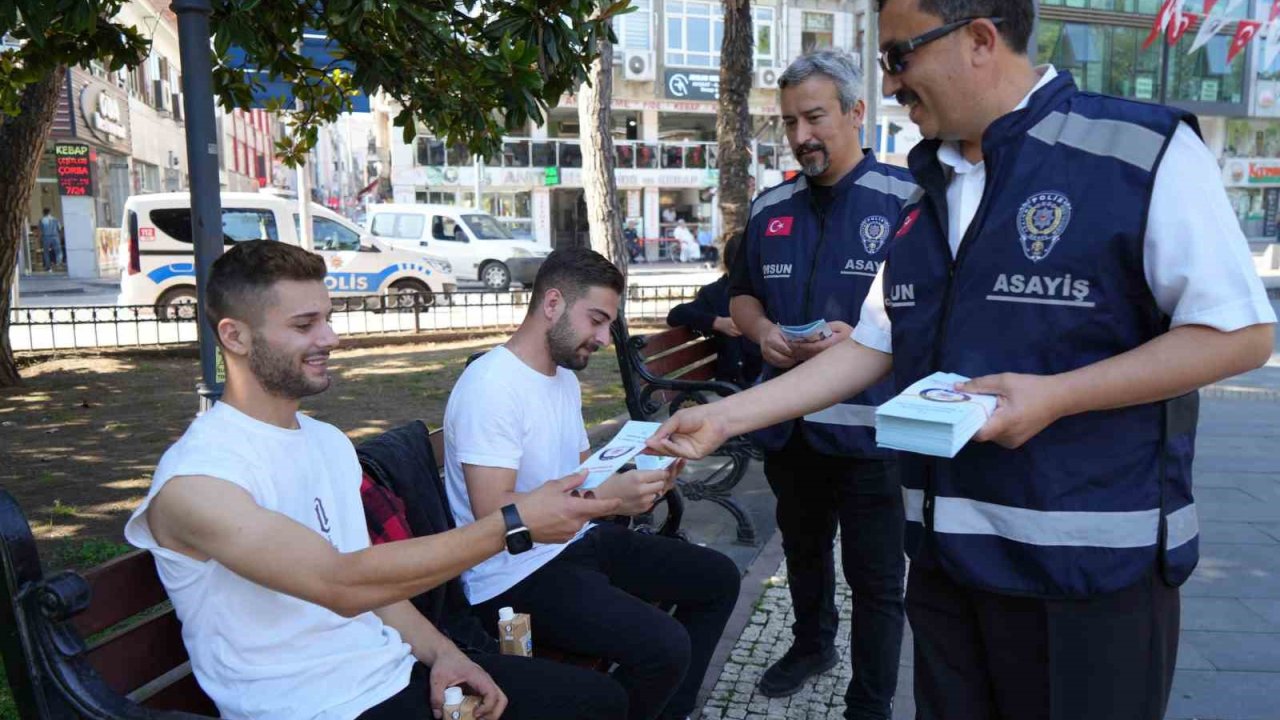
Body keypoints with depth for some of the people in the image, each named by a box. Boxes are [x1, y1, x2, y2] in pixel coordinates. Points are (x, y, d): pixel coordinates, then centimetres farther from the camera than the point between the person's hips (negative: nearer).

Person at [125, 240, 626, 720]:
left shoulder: (330, 442, 8)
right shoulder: (195, 480, -17)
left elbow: (371, 578, 11)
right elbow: (342, 585, -27)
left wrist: (440, 652, -7)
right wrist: (514, 524, -29)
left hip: (396, 669, 7)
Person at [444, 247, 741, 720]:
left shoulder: (565, 375, 11)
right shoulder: (491, 384, -21)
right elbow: (493, 514, -27)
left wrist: (641, 478, -3)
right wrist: (606, 497, -31)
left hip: (578, 541, 10)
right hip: (516, 574, -10)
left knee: (718, 578, 11)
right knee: (664, 647, -27)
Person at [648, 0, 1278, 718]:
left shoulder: (1142, 149, -10)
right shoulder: (924, 194, 9)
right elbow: (871, 348, 10)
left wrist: (1055, 396, -22)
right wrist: (725, 416, 4)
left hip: (1093, 562, -5)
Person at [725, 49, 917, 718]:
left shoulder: (909, 200, -9)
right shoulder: (770, 208, 8)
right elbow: (742, 295, 17)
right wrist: (762, 330, -5)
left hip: (871, 428, -5)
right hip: (788, 423, 6)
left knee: (876, 579, 7)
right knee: (803, 550, 25)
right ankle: (811, 644, 49)